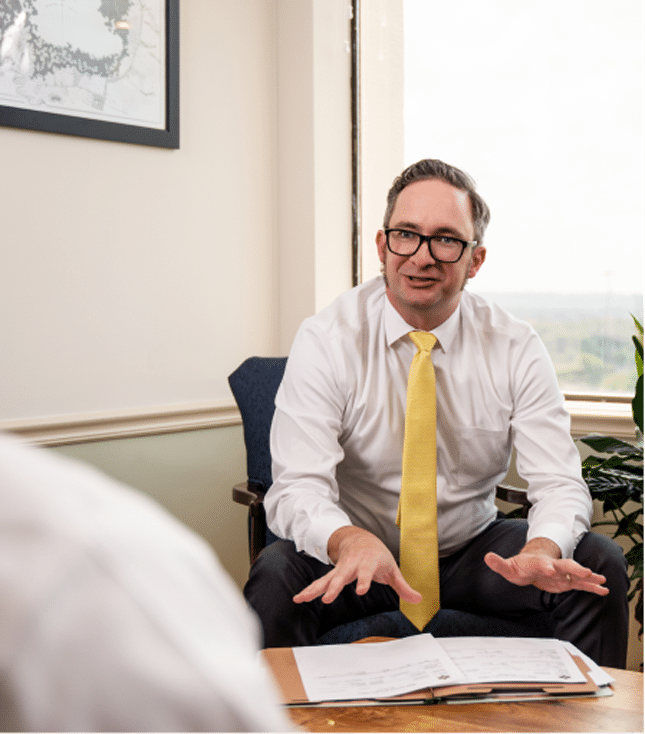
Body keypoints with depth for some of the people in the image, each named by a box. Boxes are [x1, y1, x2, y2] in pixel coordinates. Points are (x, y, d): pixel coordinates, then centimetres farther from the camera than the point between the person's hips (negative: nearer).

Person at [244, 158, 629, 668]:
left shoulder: (515, 348, -8)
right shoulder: (327, 340, -14)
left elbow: (560, 483, -12)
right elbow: (298, 488, -21)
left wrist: (541, 550, -36)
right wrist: (351, 541, -45)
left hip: (475, 552, 3)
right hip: (357, 565, -2)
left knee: (600, 564, -20)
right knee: (275, 577, -32)